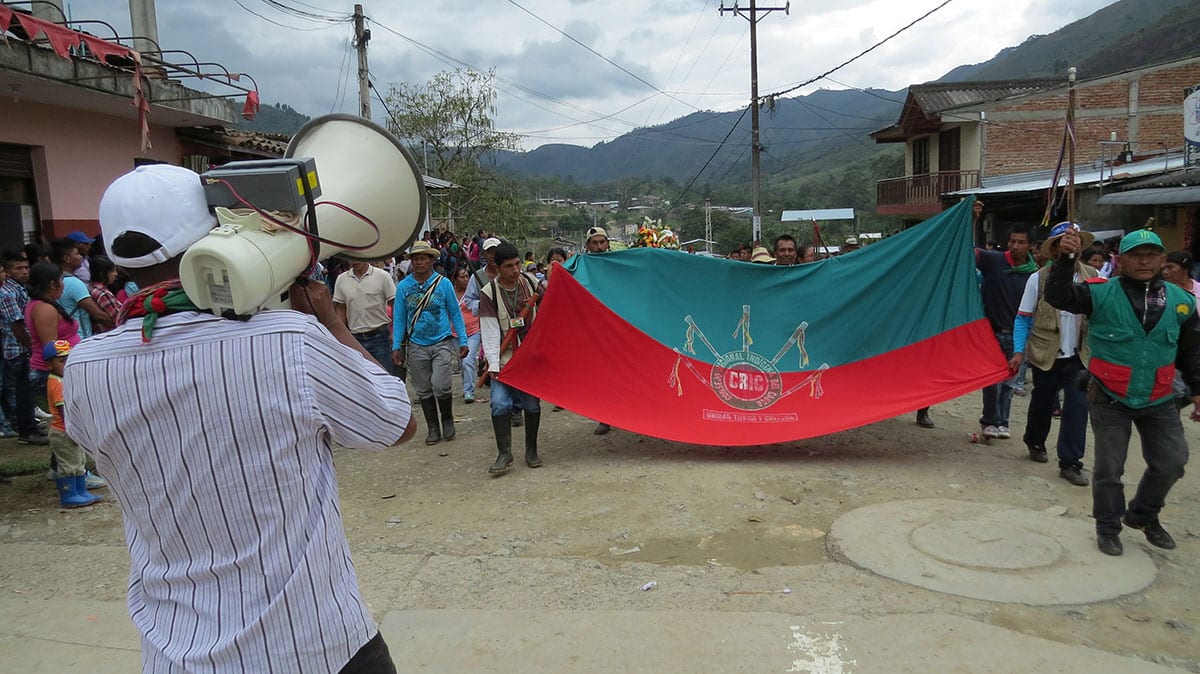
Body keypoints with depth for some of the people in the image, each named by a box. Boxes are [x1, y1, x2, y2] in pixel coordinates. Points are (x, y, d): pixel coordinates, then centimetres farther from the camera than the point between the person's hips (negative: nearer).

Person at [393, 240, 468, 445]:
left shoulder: (443, 283, -1)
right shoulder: (403, 286, 2)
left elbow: (455, 314, 4)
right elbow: (399, 318, 5)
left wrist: (463, 341, 0)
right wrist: (396, 346, 0)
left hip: (442, 343, -2)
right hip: (416, 346, 2)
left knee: (441, 387, -10)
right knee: (424, 391, 8)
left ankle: (448, 422, 15)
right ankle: (433, 429, 22)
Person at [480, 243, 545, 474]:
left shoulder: (530, 282, 1)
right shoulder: (489, 293, -8)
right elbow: (490, 332, -13)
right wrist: (493, 364, -18)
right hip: (504, 358, -2)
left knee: (532, 403, 4)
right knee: (500, 403, -13)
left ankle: (531, 451, 18)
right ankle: (504, 453, -4)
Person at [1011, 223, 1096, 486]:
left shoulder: (1093, 277, 0)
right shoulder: (1038, 279, -6)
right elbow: (1023, 318, -3)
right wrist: (1019, 351, -11)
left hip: (1078, 355, 1)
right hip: (1046, 354, -1)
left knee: (1078, 405, -6)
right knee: (1042, 402, 14)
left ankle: (1070, 463, 3)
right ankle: (1035, 441, 41)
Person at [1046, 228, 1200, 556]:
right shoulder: (1102, 294, -10)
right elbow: (1058, 297, -25)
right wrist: (1064, 260, -38)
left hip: (1158, 400, 3)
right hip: (1110, 398, -3)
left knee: (1171, 462, 7)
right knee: (1109, 467, 6)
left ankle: (1143, 513, 33)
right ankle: (1108, 526, 25)